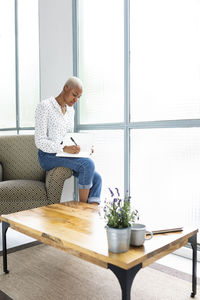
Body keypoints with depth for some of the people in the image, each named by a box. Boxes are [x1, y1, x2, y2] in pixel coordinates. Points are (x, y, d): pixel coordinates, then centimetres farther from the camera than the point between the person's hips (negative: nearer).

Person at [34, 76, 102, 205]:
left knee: (96, 178, -14)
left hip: (65, 156, 7)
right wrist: (64, 148, -28)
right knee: (88, 164, -28)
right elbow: (40, 141, -14)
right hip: (48, 157, -7)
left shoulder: (71, 110, 15)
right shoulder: (45, 106, -8)